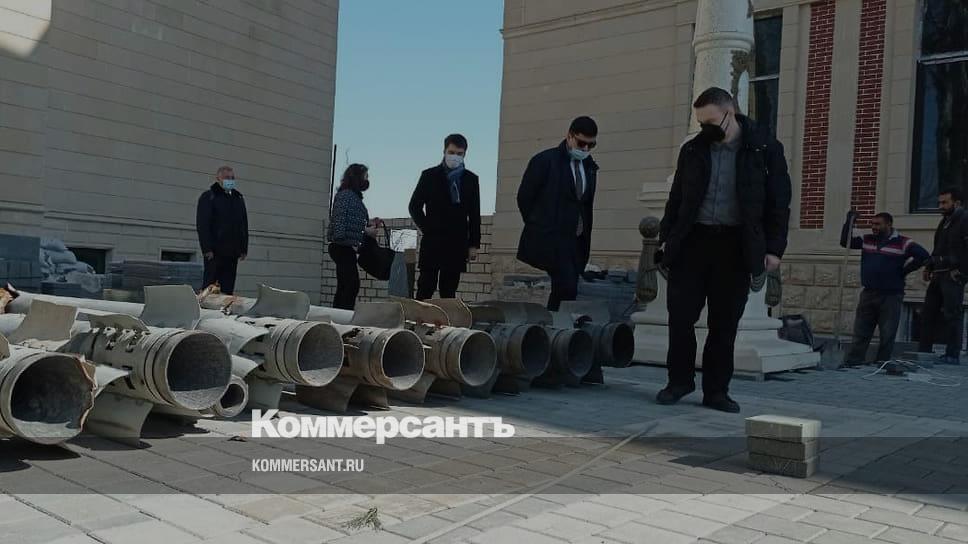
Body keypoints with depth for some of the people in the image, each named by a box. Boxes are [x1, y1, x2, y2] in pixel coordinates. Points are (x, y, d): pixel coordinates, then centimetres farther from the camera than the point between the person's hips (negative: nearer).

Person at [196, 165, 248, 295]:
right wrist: (207, 249, -16)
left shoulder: (238, 198, 19)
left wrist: (244, 249, 11)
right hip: (214, 251, -5)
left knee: (228, 288, 3)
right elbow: (202, 225, -7)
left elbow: (244, 226, 20)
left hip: (232, 252, 5)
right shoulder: (208, 197, 0)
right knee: (210, 285, -4)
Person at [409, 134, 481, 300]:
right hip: (432, 242, -2)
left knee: (449, 291, 4)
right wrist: (427, 229, -2)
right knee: (426, 288, -4)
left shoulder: (471, 179, 8)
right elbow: (414, 206, 6)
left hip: (457, 243, 2)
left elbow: (474, 214, 8)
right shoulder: (429, 175, 4)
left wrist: (474, 244, 3)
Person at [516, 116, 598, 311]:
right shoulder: (545, 161, -5)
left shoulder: (590, 167, 13)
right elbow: (524, 197, -1)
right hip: (550, 240, -6)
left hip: (576, 242, 6)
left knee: (560, 292, 6)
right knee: (568, 290, -18)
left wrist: (585, 234, 10)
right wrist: (539, 227, 3)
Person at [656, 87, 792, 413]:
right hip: (692, 240, 2)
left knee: (725, 323, 2)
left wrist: (774, 248, -6)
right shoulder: (693, 149, 8)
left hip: (736, 246, -2)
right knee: (680, 315, -1)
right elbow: (677, 197, 14)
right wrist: (666, 237, 8)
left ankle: (716, 390, 13)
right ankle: (679, 380, 16)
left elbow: (779, 201, 0)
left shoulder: (764, 148, 0)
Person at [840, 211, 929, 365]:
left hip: (891, 296, -4)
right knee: (860, 332, 5)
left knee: (887, 335, 2)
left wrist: (904, 270, -9)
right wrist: (849, 222, -2)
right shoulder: (866, 240, 9)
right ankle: (853, 361, 8)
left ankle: (882, 363, 9)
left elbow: (923, 255, -12)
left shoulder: (902, 243, -6)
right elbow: (845, 242, 9)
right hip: (868, 294, 4)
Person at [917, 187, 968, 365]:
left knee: (952, 315, -6)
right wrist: (929, 267, 14)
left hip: (952, 276, -9)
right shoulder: (945, 222, 19)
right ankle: (923, 351, 14)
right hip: (938, 275, 9)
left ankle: (952, 355, -1)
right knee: (928, 312, 8)